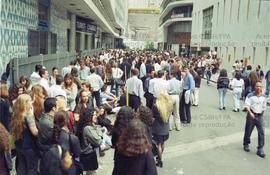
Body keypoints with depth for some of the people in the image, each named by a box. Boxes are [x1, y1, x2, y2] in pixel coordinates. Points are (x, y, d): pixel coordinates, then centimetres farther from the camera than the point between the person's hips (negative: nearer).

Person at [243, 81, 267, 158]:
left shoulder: (263, 97, 6)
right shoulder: (250, 95, -5)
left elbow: (264, 108, 16)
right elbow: (247, 105, -13)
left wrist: (261, 114, 15)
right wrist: (250, 113, -27)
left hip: (260, 116, 2)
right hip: (251, 115, -2)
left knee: (261, 132, -7)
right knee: (248, 131, 8)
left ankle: (260, 150, -2)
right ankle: (246, 145, 31)